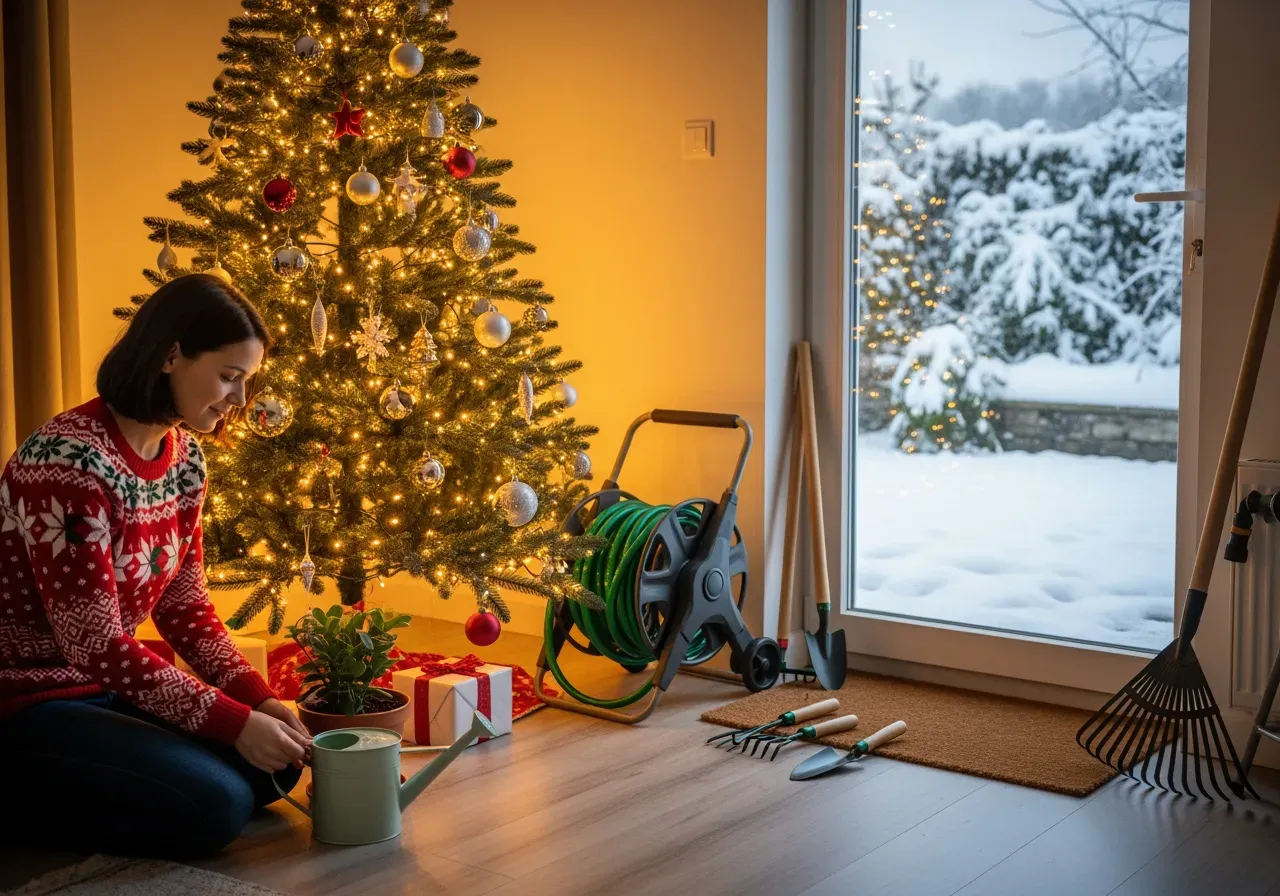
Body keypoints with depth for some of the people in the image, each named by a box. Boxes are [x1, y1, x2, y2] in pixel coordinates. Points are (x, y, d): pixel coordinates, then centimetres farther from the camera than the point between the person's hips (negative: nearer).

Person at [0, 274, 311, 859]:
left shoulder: (184, 458, 2)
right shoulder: (70, 459, -26)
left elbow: (185, 606, 6)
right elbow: (93, 642, -26)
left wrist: (259, 699, -9)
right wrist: (234, 722, -24)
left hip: (105, 685, 9)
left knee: (273, 763, 3)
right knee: (216, 804, -21)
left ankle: (63, 794, 11)